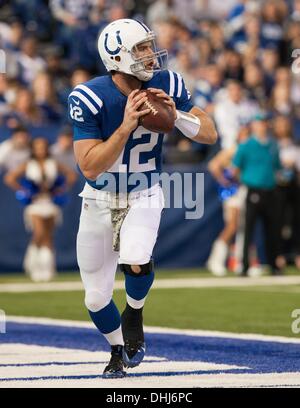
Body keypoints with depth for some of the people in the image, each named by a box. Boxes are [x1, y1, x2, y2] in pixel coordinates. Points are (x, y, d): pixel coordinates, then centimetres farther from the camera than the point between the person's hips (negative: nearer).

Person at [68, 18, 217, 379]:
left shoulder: (166, 84, -13)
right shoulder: (89, 98, -23)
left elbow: (210, 135, -9)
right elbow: (90, 167, -27)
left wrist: (176, 116, -27)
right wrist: (126, 126, -36)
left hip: (144, 198, 0)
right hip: (100, 201, 0)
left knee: (136, 262, -30)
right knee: (97, 299, 8)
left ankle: (134, 313, 4)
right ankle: (118, 349, 40)